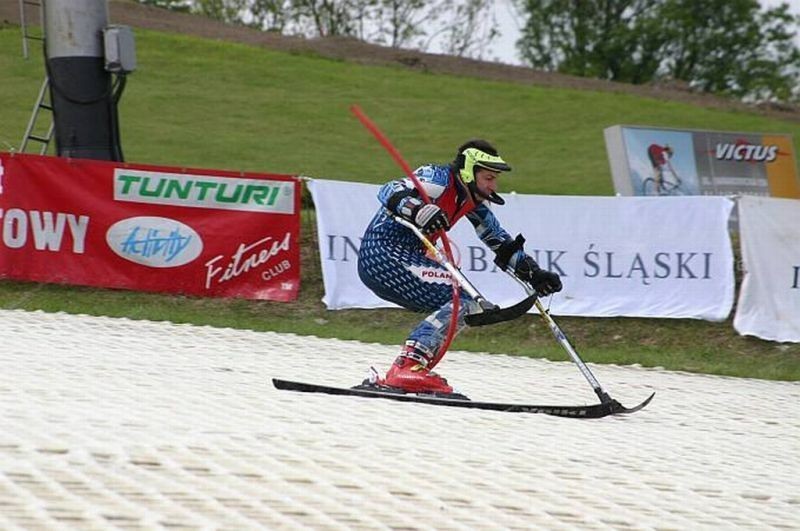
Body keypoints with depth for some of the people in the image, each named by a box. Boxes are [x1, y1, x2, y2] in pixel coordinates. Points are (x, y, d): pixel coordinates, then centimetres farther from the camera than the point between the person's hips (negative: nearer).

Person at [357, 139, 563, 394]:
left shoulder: (474, 202, 12)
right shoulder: (440, 179, -14)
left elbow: (501, 241, 21)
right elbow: (390, 192, -28)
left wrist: (534, 273, 10)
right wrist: (416, 209, -48)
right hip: (382, 256, -10)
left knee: (471, 306, 7)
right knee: (463, 297, -18)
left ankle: (402, 373, 0)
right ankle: (409, 364, -27)